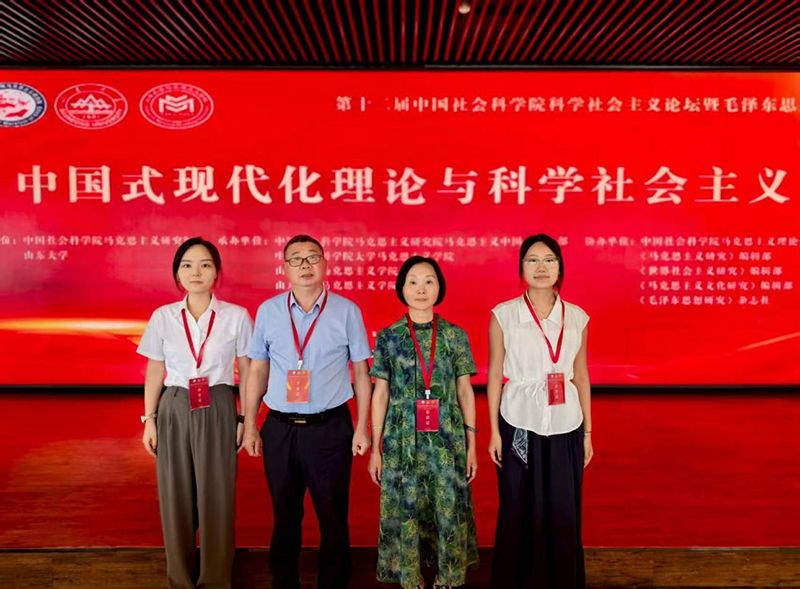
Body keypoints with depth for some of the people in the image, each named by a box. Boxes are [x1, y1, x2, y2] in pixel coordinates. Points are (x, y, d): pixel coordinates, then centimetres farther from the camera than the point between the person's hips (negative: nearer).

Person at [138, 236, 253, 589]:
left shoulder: (236, 316, -3)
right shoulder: (162, 317, 1)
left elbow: (247, 372, 1)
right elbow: (154, 372, 8)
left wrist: (245, 419, 1)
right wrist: (149, 419, 6)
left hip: (217, 412, -1)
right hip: (174, 411, 2)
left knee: (216, 497, 5)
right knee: (176, 497, 9)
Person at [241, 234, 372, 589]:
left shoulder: (346, 311, -3)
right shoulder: (267, 311, 3)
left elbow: (361, 372, 1)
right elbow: (258, 371, 9)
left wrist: (362, 427, -2)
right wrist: (249, 424, 7)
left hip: (330, 428, -1)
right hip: (279, 429, 2)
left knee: (333, 518, 9)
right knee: (285, 517, 15)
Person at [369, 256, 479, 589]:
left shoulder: (455, 335, 2)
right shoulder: (388, 337, 1)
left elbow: (465, 391, 5)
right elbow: (380, 394, 4)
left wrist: (471, 444, 4)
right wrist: (375, 448, 4)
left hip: (448, 438, 1)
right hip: (403, 439, 0)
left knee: (450, 512, 6)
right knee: (406, 512, 7)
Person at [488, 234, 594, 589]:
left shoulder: (577, 317, 3)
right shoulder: (503, 315, -4)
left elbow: (581, 377, 8)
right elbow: (495, 376, -1)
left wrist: (587, 432, 9)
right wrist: (494, 431, -2)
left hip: (565, 428, 2)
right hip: (520, 426, -2)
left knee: (563, 514, 9)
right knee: (520, 513, 7)